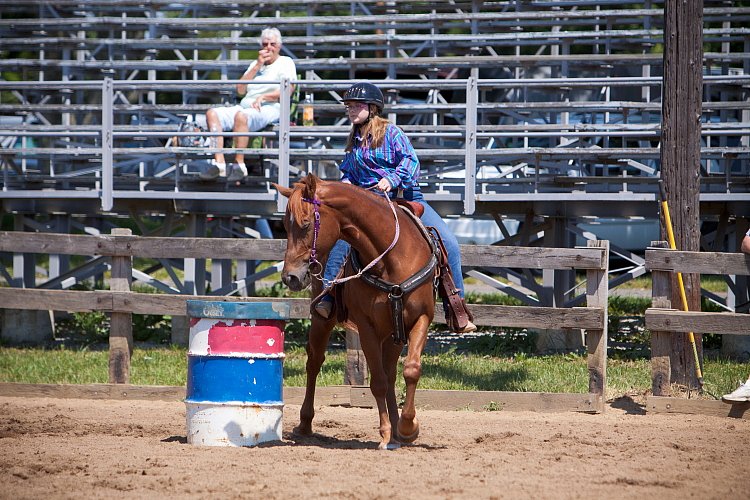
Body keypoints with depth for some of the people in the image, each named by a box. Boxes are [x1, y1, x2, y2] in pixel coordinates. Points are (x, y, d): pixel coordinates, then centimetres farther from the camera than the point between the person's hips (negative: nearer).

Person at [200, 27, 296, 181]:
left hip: (268, 109, -7)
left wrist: (263, 97, -14)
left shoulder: (286, 63, 10)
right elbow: (240, 90, 15)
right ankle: (218, 161, -30)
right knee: (212, 114, -18)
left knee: (241, 116, -39)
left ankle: (239, 165, -38)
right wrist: (257, 66, 10)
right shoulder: (255, 64, 29)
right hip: (245, 106, 7)